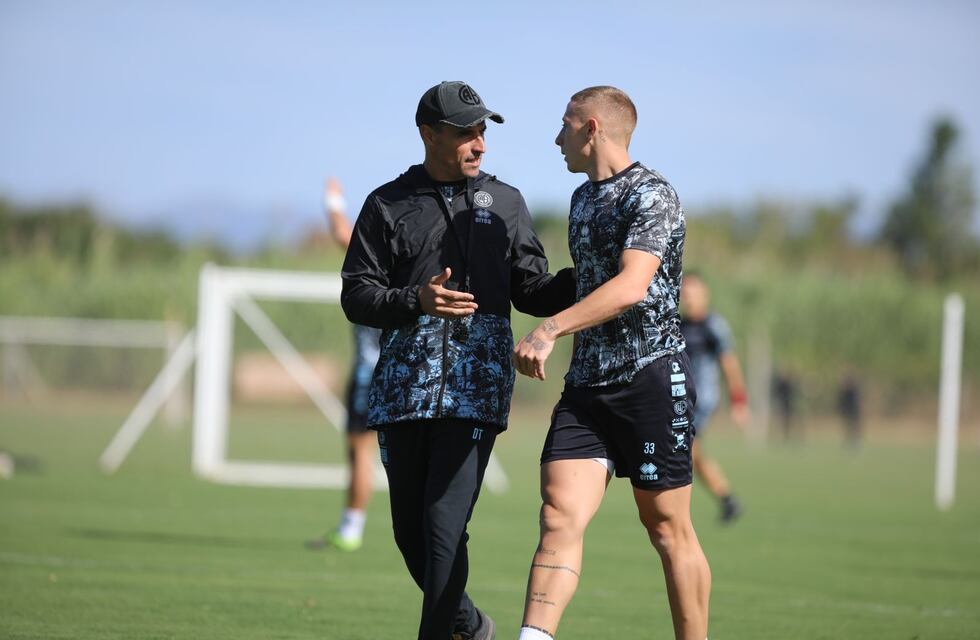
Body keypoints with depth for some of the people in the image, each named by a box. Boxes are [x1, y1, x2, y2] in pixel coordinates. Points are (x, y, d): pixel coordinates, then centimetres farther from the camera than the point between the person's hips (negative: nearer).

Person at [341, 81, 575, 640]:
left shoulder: (505, 202, 13)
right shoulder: (388, 205, 8)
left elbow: (532, 293, 12)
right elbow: (357, 295, 3)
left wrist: (587, 278, -6)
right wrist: (416, 301, -15)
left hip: (476, 387, -1)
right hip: (404, 387, 1)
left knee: (444, 525, -13)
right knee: (411, 530, 8)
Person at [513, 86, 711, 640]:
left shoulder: (651, 195, -10)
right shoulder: (583, 199, 19)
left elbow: (631, 287, -23)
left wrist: (550, 330, -30)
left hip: (653, 380, -7)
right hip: (587, 386, 7)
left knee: (667, 528, 1)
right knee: (560, 517, -10)